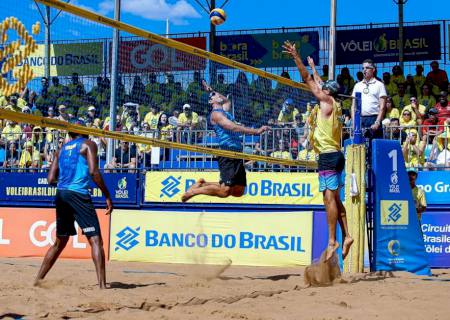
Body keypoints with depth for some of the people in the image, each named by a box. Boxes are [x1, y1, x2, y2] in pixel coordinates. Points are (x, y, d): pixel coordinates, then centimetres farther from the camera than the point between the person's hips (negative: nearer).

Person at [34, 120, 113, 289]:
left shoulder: (62, 148, 19)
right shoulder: (88, 144, 3)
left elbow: (51, 178, 12)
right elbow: (93, 171, -12)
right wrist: (107, 196, -8)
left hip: (61, 194, 6)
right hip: (78, 194, -6)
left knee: (59, 242, 20)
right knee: (95, 240, -7)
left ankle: (37, 280, 24)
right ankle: (102, 285, -17)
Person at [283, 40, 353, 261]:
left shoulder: (327, 100, -2)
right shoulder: (334, 104, 18)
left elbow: (308, 80, -2)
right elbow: (317, 83, 35)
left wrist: (296, 56, 1)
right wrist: (313, 67, 47)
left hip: (328, 155, -9)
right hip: (335, 154, 9)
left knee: (329, 198, -11)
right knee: (334, 199, 12)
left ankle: (332, 241, -14)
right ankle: (346, 236, 10)